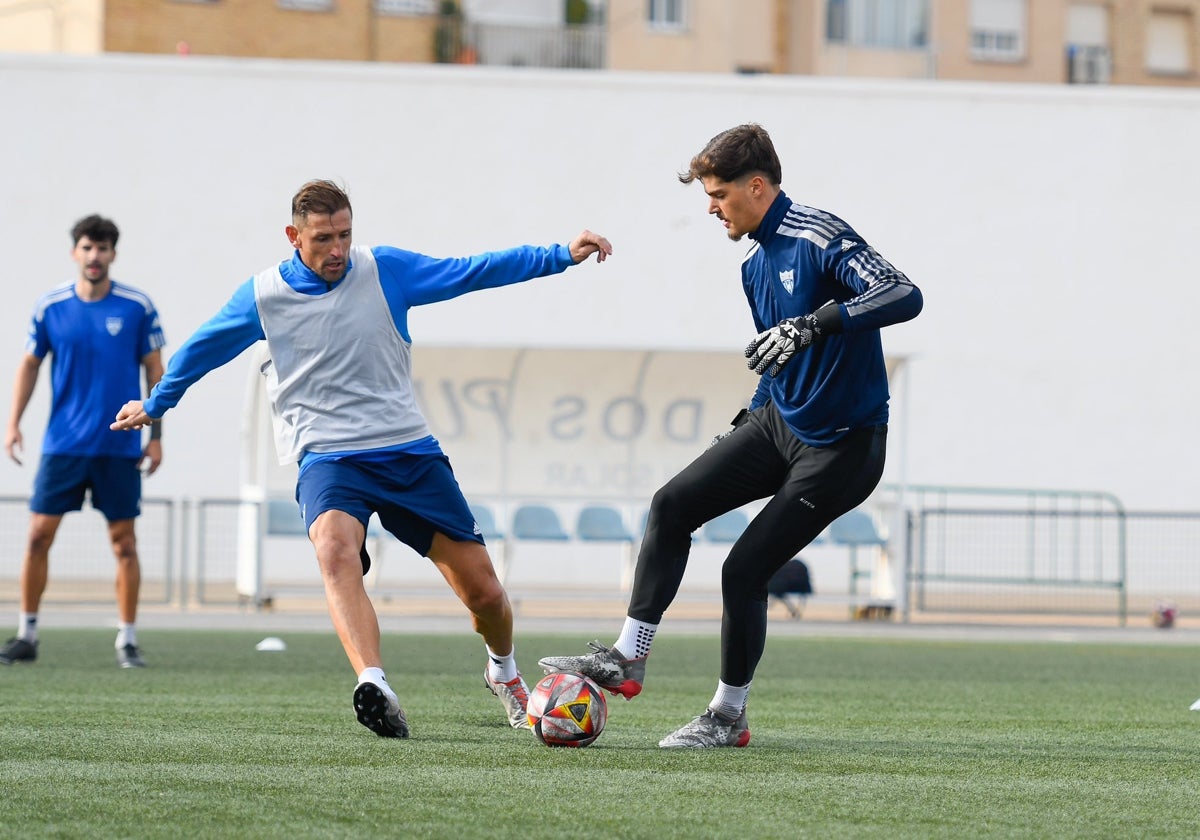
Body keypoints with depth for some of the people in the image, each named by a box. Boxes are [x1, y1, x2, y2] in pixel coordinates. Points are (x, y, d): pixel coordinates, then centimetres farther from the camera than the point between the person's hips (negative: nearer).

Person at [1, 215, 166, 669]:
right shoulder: (50, 307, 0)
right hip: (63, 442, 1)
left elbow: (154, 370, 3)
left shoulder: (137, 307, -3)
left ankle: (128, 640, 9)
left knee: (124, 542, 1)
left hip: (120, 445, -1)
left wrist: (157, 435, -1)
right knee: (39, 535, -2)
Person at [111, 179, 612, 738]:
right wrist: (156, 403, 30)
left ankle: (504, 671, 37)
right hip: (327, 456, -2)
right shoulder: (263, 295, 0)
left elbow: (471, 272, 4)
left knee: (483, 591, 2)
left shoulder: (384, 270, 1)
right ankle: (374, 687, -54)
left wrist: (562, 257, -1)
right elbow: (203, 349, 17)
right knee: (334, 543, -37)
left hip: (408, 450, 2)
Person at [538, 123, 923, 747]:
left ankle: (728, 716, 9)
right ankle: (627, 659, 1)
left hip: (840, 449, -9)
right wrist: (750, 421, 20)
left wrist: (814, 324, -41)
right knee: (672, 505, -4)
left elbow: (904, 296, -33)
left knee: (745, 569, -8)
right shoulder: (756, 266, 11)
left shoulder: (818, 239, -19)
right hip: (778, 423, 9)